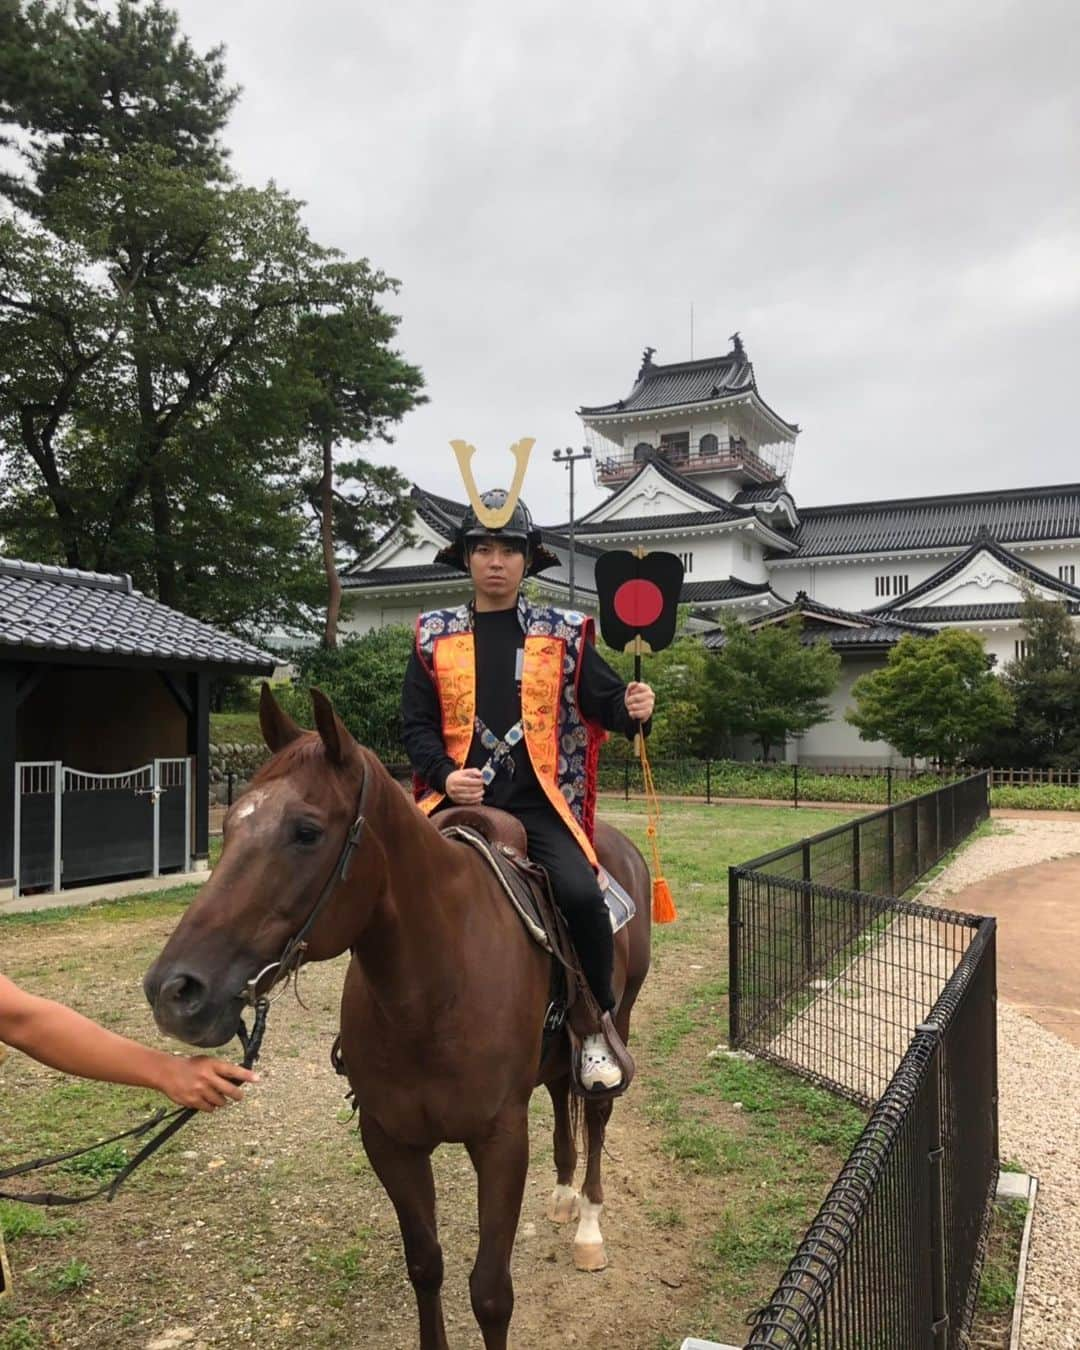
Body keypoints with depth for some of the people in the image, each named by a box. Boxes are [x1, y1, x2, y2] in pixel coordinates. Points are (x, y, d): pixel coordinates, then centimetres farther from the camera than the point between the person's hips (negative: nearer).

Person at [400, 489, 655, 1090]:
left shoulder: (562, 633, 9)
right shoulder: (435, 635, 10)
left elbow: (603, 701, 6)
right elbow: (416, 724, 9)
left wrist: (633, 709, -18)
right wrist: (445, 773, -10)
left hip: (539, 803, -1)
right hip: (459, 801, 1)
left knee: (581, 894, -25)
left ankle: (597, 1027, 1)